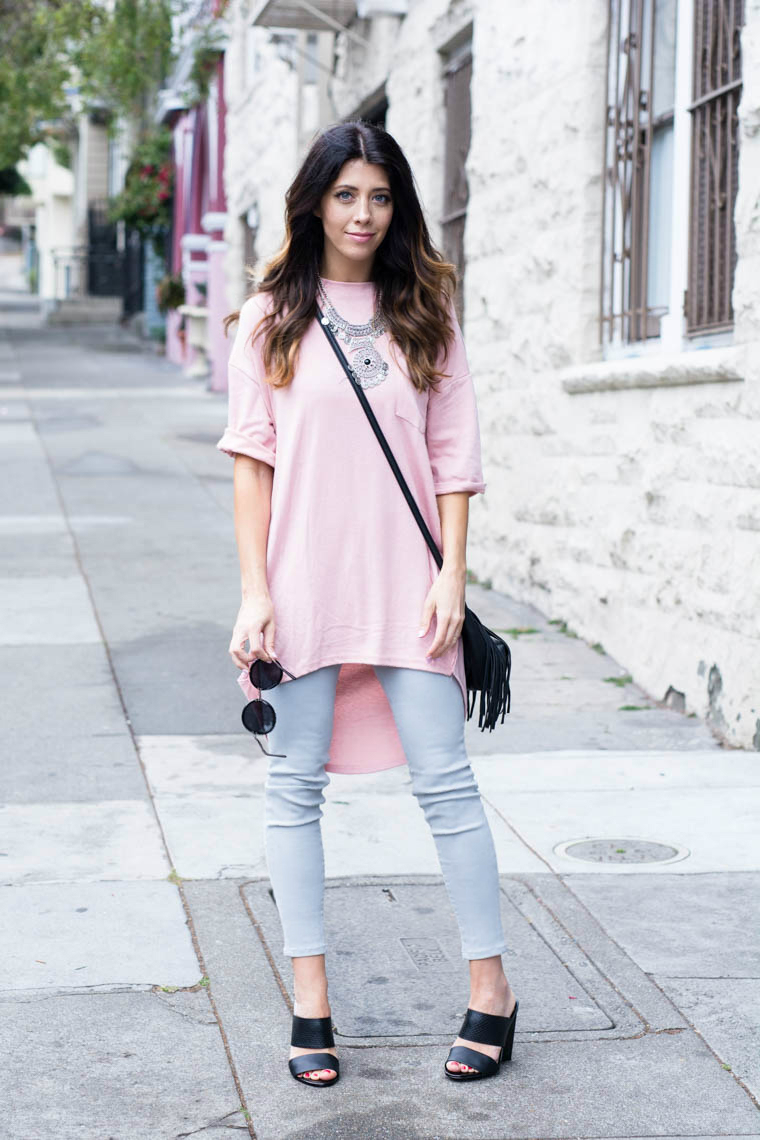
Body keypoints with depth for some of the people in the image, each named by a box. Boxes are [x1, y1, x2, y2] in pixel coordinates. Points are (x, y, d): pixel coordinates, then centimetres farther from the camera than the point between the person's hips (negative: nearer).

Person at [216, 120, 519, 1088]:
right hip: (303, 581, 0)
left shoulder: (424, 315, 9)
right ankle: (310, 1004, 11)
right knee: (295, 783, 2)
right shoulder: (272, 318, 6)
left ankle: (491, 989, 10)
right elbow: (252, 458, 2)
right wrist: (254, 592, -6)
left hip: (403, 578, 0)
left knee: (444, 778, -1)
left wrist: (452, 576, -3)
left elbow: (453, 456, 7)